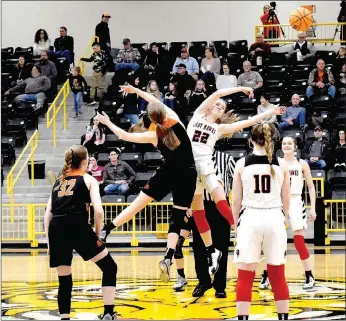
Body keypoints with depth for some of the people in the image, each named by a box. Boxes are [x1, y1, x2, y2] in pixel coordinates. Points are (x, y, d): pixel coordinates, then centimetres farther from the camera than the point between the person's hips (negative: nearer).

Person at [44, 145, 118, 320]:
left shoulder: (58, 182, 25)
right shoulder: (88, 179, 13)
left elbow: (47, 215, 18)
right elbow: (98, 211, -1)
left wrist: (49, 243, 19)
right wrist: (98, 235, 10)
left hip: (56, 230, 4)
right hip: (78, 227, -4)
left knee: (64, 281, 15)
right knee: (109, 267, 12)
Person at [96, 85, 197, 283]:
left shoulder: (153, 135, -7)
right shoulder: (176, 121, -4)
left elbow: (125, 136, 3)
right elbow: (160, 103, 12)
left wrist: (108, 123, 18)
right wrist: (136, 91, 21)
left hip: (168, 173, -1)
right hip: (187, 175, 1)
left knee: (139, 203, 12)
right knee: (177, 219, 0)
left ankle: (107, 229, 14)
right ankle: (168, 258, -14)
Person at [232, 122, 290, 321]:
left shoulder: (242, 164, -2)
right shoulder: (282, 164, 1)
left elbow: (236, 201, 1)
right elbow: (286, 201, 6)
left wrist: (236, 224, 14)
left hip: (250, 219, -1)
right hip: (274, 219, 1)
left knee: (245, 277, 3)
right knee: (278, 277, 10)